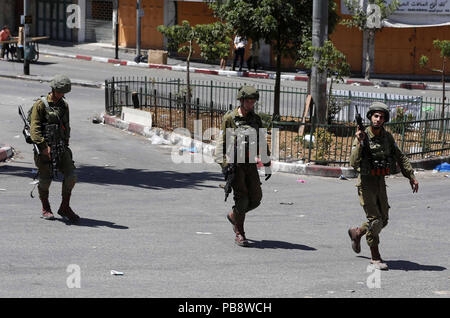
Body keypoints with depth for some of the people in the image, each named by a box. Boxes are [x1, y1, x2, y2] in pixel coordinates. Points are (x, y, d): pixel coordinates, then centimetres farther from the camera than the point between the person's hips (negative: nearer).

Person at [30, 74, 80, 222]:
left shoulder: (64, 105, 14)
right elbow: (34, 128, -14)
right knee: (45, 180, 1)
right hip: (44, 148, -5)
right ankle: (45, 209, 21)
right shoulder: (40, 104, -6)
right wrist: (43, 146, -24)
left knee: (71, 176, -7)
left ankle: (65, 207, 6)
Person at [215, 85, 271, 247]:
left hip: (250, 164, 5)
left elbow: (262, 143, 16)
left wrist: (268, 166, 15)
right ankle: (239, 234, 1)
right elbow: (222, 142, -4)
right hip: (234, 163, -5)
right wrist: (223, 165, -13)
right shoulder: (230, 118, -3)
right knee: (242, 198, -11)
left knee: (256, 198, -2)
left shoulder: (256, 119, 11)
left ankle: (233, 216, 25)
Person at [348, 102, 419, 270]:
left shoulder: (387, 137, 2)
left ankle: (357, 233, 37)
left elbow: (400, 157, 12)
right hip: (366, 182, -6)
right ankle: (375, 257, 1)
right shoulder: (363, 136, -15)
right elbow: (354, 163, -24)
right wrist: (359, 143, -35)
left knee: (383, 219, 12)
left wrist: (411, 176, 8)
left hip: (381, 182, 6)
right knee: (374, 219, -10)